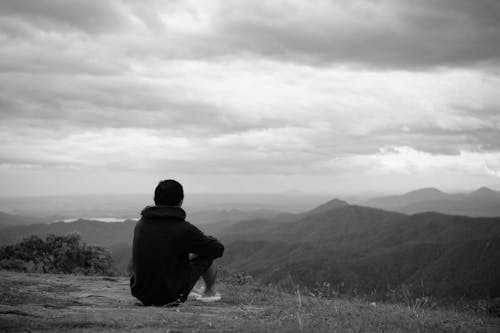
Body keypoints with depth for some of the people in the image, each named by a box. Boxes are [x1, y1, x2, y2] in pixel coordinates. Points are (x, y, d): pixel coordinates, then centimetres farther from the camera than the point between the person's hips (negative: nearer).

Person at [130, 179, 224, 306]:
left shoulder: (140, 224, -1)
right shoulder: (183, 229, -19)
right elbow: (218, 249, -7)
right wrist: (207, 239, 15)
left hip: (140, 294, 5)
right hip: (171, 297, -5)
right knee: (207, 254, 13)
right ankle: (210, 292, 38)